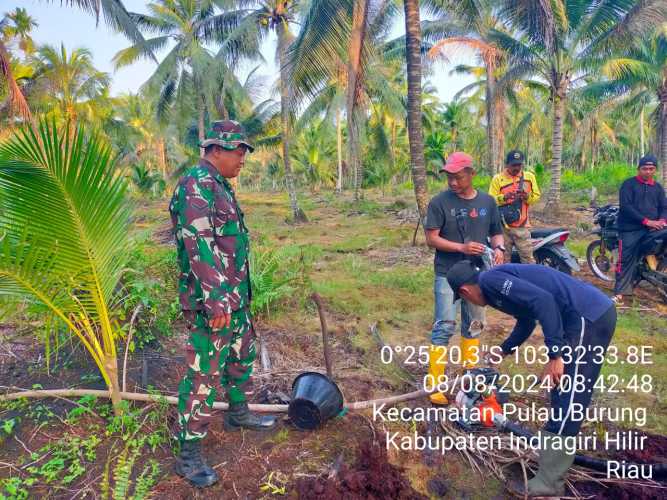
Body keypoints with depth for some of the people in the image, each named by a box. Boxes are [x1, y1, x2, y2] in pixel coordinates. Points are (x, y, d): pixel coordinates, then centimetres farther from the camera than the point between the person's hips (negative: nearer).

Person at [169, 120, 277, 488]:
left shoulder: (219, 185, 13)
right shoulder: (197, 185, -18)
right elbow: (198, 246, -27)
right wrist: (216, 300, -30)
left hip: (235, 296, 10)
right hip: (212, 300, -10)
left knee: (242, 354, 23)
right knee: (204, 373, -2)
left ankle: (237, 412, 44)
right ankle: (189, 455, 11)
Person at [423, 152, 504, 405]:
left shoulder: (487, 202, 3)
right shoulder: (440, 202, -9)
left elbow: (496, 232, 12)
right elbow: (431, 238, -12)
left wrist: (499, 248, -10)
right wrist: (462, 247, -23)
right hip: (448, 274, -4)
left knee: (474, 325, 16)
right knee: (444, 327, -7)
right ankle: (435, 384, 0)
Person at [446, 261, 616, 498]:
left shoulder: (491, 280, -10)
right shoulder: (499, 280, 20)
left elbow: (543, 300, -24)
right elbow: (526, 320, 36)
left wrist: (555, 355, -22)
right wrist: (503, 350, 51)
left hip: (588, 318, -10)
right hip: (597, 311, 10)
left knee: (566, 401, -5)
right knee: (567, 394, 22)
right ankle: (559, 451, 38)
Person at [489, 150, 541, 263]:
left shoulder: (529, 176, 7)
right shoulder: (498, 178, -1)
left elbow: (537, 196, 8)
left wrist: (527, 196, -14)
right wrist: (504, 197, -24)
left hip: (521, 226, 1)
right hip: (503, 226, -1)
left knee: (528, 259, 3)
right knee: (503, 259, 7)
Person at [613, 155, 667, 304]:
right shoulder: (628, 184, 0)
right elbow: (625, 206, -12)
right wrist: (646, 221, -18)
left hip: (651, 229, 5)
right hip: (630, 229, -5)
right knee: (626, 261, -8)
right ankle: (620, 292, -6)